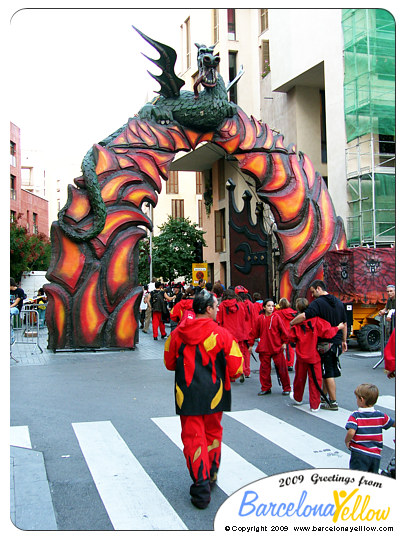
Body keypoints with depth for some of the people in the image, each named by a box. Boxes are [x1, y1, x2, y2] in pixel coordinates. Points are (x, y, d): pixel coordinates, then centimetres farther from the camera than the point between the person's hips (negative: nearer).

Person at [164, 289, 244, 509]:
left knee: (193, 438, 6)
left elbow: (169, 363, 8)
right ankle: (210, 477, 36)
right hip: (214, 394, 0)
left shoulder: (178, 333, -5)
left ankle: (201, 487, 1)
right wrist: (228, 376, 13)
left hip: (187, 395, 0)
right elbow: (235, 368, -8)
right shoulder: (221, 334, -11)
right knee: (213, 434, 20)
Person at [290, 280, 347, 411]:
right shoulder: (338, 302, 11)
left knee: (328, 374, -1)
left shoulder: (318, 303, -14)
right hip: (337, 341, 7)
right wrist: (344, 341, 24)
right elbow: (344, 324, 17)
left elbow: (304, 316, -29)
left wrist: (291, 323, -14)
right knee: (328, 371, 16)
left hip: (325, 343, -7)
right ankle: (324, 397, 24)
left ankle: (333, 402, 3)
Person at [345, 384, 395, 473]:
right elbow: (393, 424, 14)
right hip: (376, 455, 5)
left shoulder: (355, 416, -12)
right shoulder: (381, 416, 2)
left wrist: (347, 441, -6)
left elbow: (351, 432, -24)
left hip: (359, 454, -5)